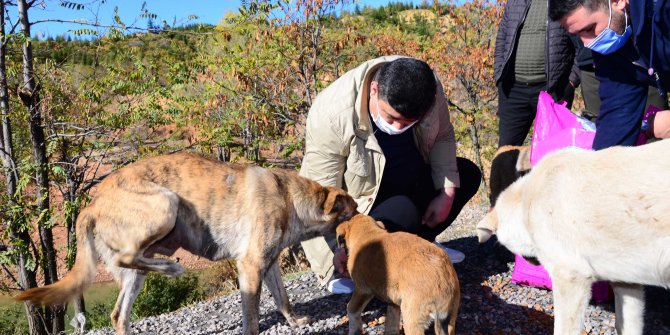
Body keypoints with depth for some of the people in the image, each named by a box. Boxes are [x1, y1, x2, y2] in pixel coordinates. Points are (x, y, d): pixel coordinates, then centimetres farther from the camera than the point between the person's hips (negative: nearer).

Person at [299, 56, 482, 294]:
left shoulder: (428, 87, -21)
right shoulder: (333, 114, -35)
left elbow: (442, 135, -2)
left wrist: (447, 192, -10)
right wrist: (341, 247, -34)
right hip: (358, 208, -6)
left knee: (468, 174, 3)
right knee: (406, 213, -33)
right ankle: (348, 271, -11)